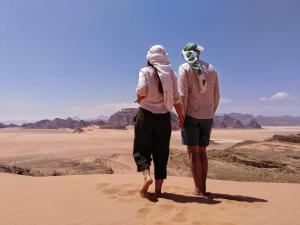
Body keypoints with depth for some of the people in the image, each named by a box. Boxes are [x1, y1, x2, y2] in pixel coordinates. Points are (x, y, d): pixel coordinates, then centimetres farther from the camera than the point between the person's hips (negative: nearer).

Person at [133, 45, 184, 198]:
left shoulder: (145, 71, -2)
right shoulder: (171, 73, 5)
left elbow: (142, 89, -19)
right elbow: (176, 98, 0)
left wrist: (139, 97, 2)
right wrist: (181, 116, 7)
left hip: (146, 115, -2)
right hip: (164, 117, 3)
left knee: (142, 149, 12)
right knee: (161, 153, 9)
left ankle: (147, 175, -12)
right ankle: (158, 189, 15)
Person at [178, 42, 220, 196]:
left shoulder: (184, 68, -4)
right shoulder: (211, 69, 11)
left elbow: (182, 95, -13)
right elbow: (216, 95, 8)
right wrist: (211, 113, 16)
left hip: (191, 115, -5)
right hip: (207, 116, 5)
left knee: (193, 152, 0)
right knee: (202, 152, 12)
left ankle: (199, 189, 4)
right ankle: (203, 188, 16)